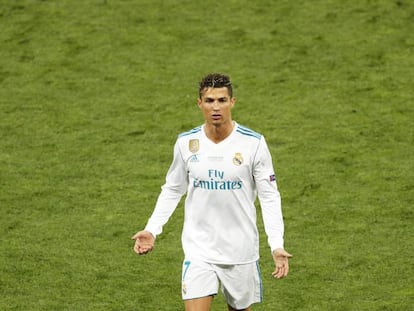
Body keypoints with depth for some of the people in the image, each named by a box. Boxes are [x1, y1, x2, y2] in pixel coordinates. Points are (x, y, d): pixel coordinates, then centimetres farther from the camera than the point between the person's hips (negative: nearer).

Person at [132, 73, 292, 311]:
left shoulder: (253, 143, -8)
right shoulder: (186, 143, -2)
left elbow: (269, 196, -5)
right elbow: (172, 191, 11)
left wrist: (277, 246, -15)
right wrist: (151, 230, 0)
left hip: (241, 250, -1)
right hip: (198, 249, 1)